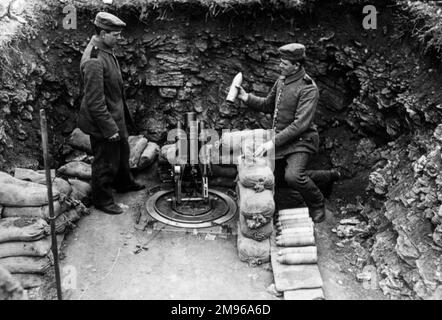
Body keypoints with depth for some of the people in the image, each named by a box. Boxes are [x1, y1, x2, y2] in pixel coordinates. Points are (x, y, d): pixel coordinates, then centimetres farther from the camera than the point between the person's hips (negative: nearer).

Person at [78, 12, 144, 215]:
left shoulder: (106, 51, 3)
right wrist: (109, 128, -23)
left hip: (116, 116, 10)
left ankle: (124, 183, 49)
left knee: (122, 152, 26)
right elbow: (94, 101, -27)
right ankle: (102, 200, 26)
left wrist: (121, 118, 19)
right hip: (103, 122, -10)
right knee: (106, 162, 7)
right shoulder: (94, 60, -28)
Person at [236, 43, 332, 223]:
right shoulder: (282, 80, 8)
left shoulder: (308, 89, -18)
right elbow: (268, 105, 18)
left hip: (301, 140, -8)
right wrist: (247, 98, 1)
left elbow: (300, 124, -26)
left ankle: (317, 205, 1)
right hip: (280, 139, 8)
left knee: (293, 177, -28)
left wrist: (273, 142, -31)